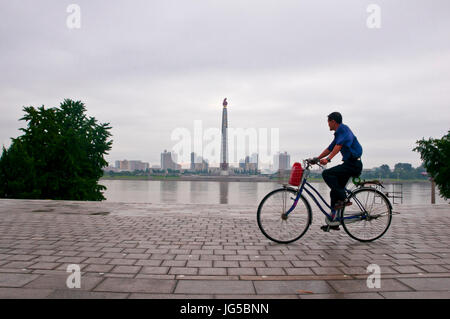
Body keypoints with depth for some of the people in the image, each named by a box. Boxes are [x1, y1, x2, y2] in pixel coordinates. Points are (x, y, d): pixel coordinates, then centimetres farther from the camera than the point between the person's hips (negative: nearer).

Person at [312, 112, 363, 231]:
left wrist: (328, 159, -36)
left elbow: (339, 145, -27)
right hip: (349, 164, 10)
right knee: (335, 192, 8)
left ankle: (343, 199, -16)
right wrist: (317, 158, 17)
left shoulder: (343, 129, -11)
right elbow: (330, 148, 24)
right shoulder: (338, 133, 20)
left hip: (353, 164, -10)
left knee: (327, 174, -22)